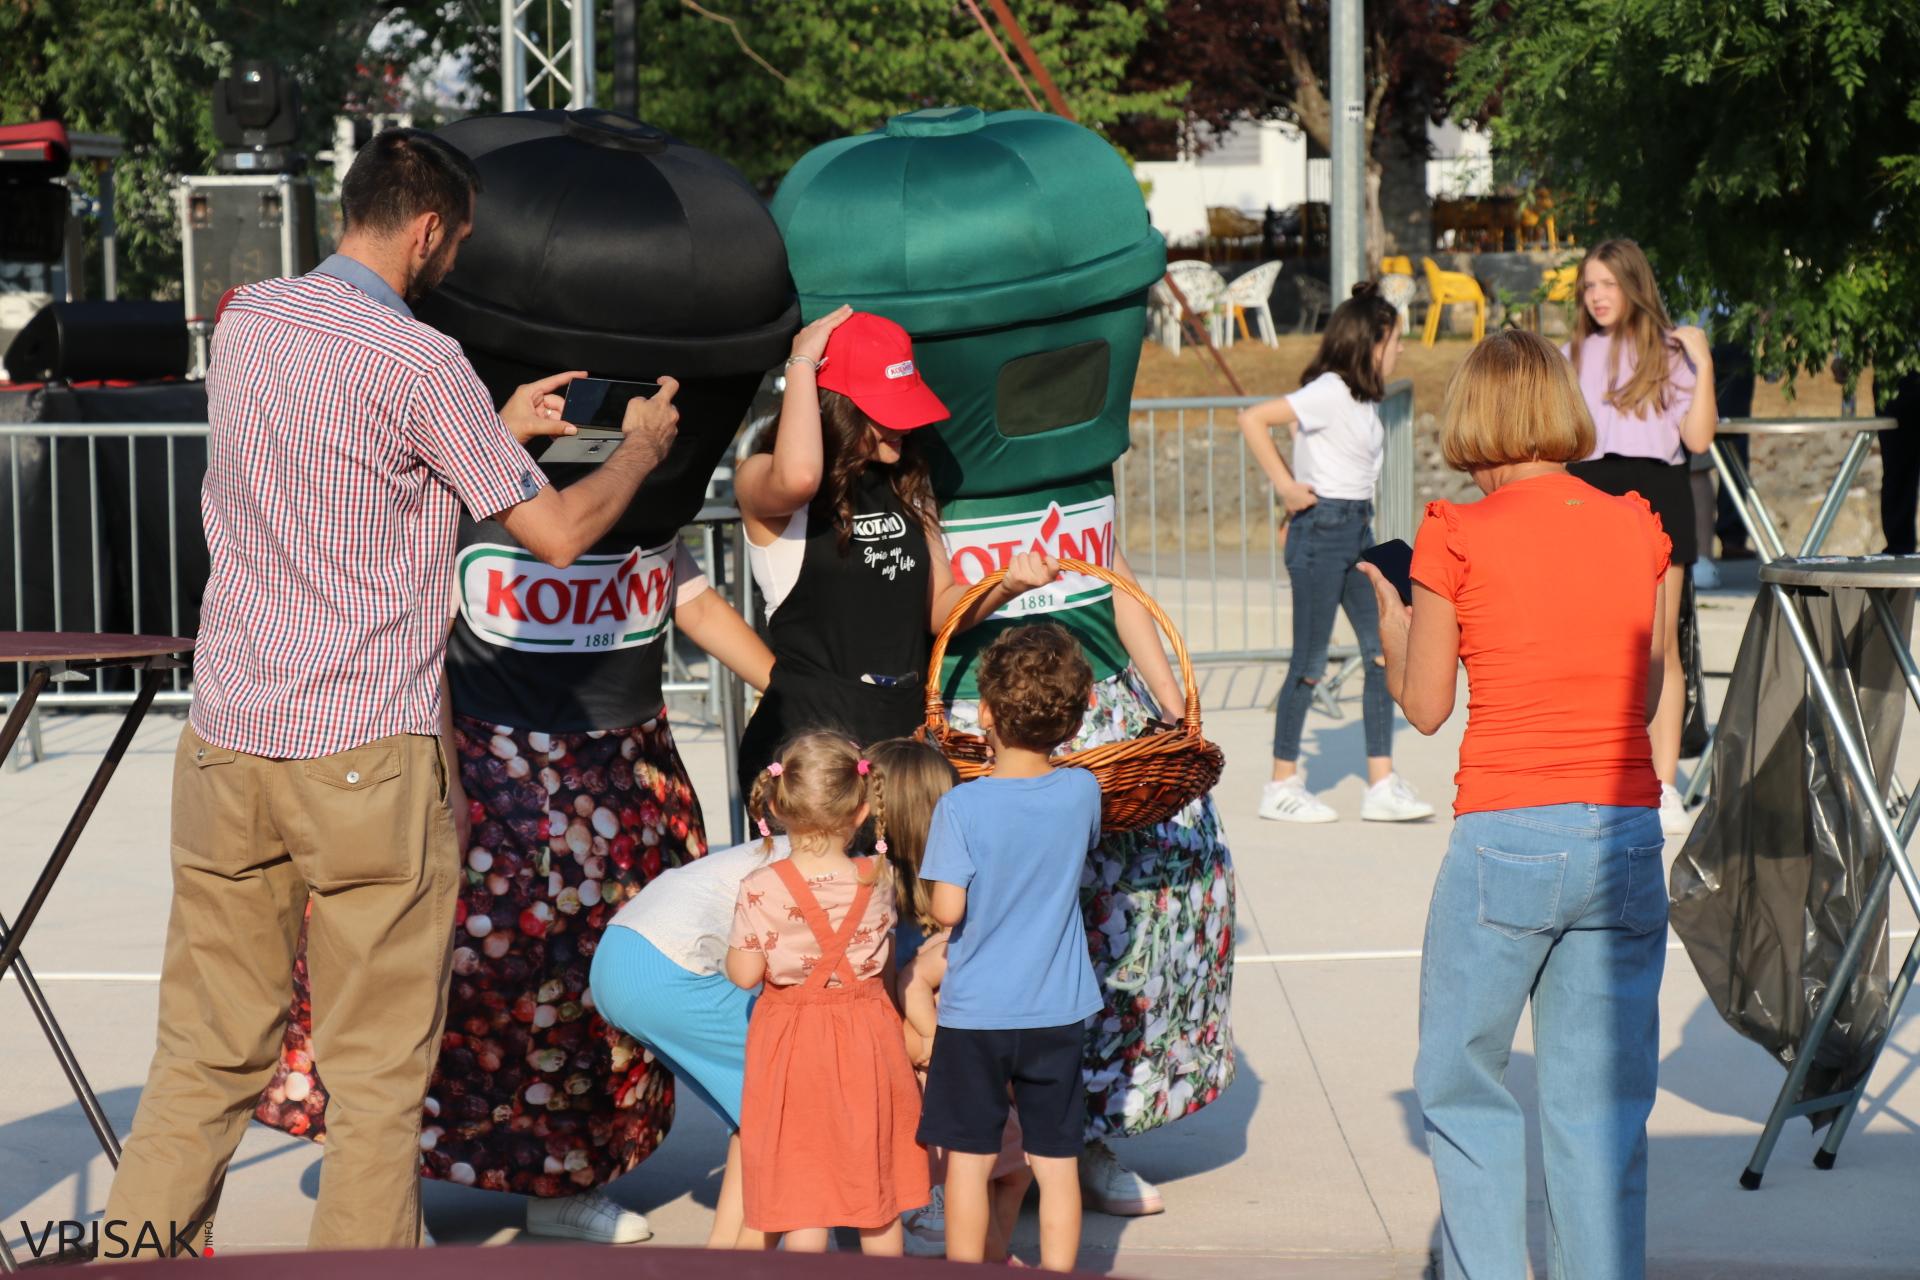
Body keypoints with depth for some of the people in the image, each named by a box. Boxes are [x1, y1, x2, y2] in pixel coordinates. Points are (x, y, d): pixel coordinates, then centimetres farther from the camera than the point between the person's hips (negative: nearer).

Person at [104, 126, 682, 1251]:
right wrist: (644, 444, 13)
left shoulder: (245, 325, 9)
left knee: (208, 1053, 12)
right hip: (367, 755, -6)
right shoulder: (419, 363, -12)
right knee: (379, 1072, 4)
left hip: (227, 736, 6)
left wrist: (497, 426, 30)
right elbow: (557, 533, -5)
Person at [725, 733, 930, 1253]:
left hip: (793, 1046, -2)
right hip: (868, 1042, 3)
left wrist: (737, 939, 8)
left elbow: (744, 973, -11)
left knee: (803, 1194, 5)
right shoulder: (878, 879, -9)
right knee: (878, 1188, 17)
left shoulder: (762, 889, -17)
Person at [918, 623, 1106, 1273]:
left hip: (974, 1013, -3)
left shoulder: (961, 806, -16)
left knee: (969, 1158, 8)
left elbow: (947, 908, -16)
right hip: (1058, 1012, 3)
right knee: (1057, 1160, 9)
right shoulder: (1083, 792, -6)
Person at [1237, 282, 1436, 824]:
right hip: (1322, 530, -9)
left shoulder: (1361, 398, 11)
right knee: (1310, 663, -2)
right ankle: (1282, 786, 8)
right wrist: (1286, 486, -17)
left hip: (1358, 530, 9)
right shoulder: (1329, 391, -15)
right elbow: (1252, 419, -22)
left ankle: (1382, 786, 5)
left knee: (1382, 651, 3)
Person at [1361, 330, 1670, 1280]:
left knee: (1462, 1085, 13)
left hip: (1506, 839, -3)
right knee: (1602, 1102, 9)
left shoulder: (1458, 538, -5)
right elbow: (1645, 698, 12)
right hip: (1626, 838, 4)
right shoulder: (1637, 528, 5)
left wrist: (1388, 612, 18)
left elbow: (1423, 706, 1)